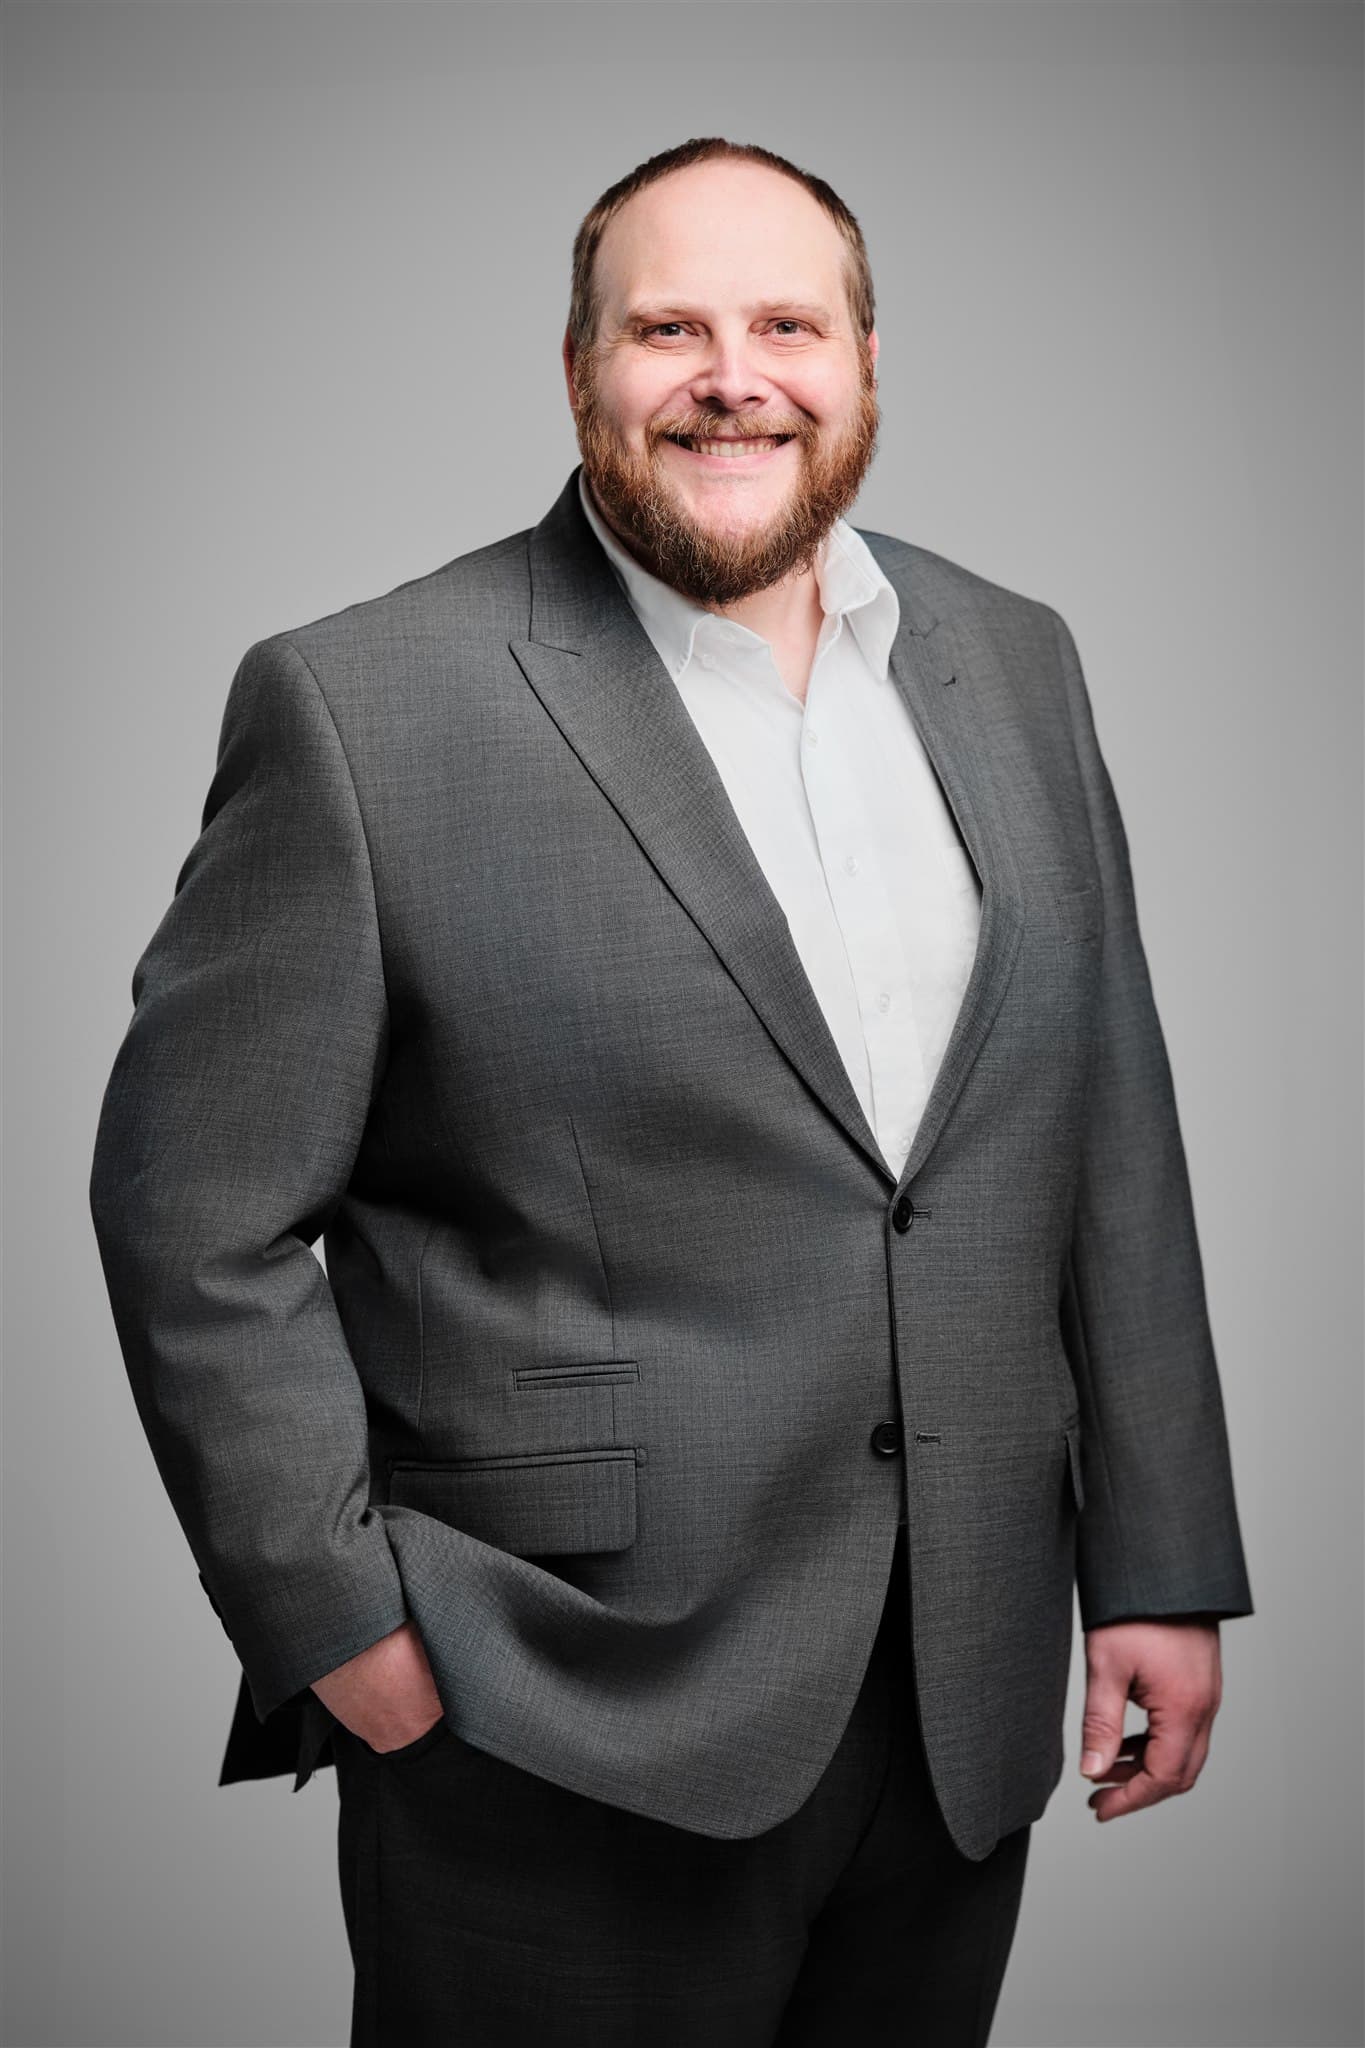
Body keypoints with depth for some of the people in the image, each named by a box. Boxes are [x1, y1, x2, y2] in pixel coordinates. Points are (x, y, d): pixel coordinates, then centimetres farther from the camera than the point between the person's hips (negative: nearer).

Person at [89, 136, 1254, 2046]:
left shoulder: (1012, 661, 6)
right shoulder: (361, 706, -10)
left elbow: (1112, 1137, 9)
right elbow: (196, 1212, -8)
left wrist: (1162, 1566, 7)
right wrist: (339, 1617, -10)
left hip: (965, 1711, 5)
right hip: (568, 1744, -4)